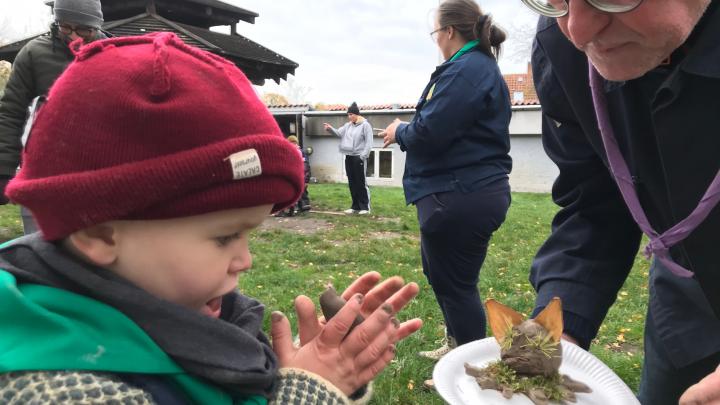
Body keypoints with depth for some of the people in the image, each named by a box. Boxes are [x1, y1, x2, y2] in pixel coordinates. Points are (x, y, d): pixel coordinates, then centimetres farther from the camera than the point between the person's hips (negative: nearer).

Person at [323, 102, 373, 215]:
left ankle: (365, 207, 2)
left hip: (359, 157, -7)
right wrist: (330, 129, -11)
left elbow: (369, 142, -11)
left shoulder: (365, 125, -7)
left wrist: (363, 156, -17)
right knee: (352, 183, 10)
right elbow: (339, 133, 8)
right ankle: (355, 206, 17)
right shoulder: (348, 125, 14)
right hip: (349, 157, 7)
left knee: (361, 182, -4)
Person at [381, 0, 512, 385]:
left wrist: (399, 131, -3)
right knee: (439, 271, 24)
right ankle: (457, 345, 41)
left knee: (456, 283, 4)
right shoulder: (479, 66, 17)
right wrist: (407, 130, 9)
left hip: (460, 197, -11)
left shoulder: (466, 70, -17)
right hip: (468, 192, 11)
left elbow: (430, 133, -23)